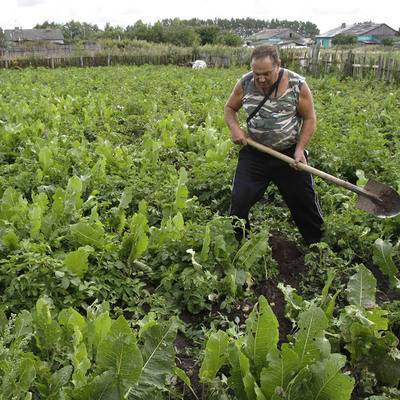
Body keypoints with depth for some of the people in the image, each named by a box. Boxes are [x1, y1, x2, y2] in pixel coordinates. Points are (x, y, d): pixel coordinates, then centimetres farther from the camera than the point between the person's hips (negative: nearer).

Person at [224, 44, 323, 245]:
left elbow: (309, 119, -2)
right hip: (254, 153, 2)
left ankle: (319, 244, 30)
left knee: (304, 203, 8)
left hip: (289, 154, -1)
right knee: (239, 201, -1)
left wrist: (300, 149, -14)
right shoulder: (245, 83, -7)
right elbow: (229, 108, 9)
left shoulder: (297, 84, -12)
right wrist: (234, 127, -12)